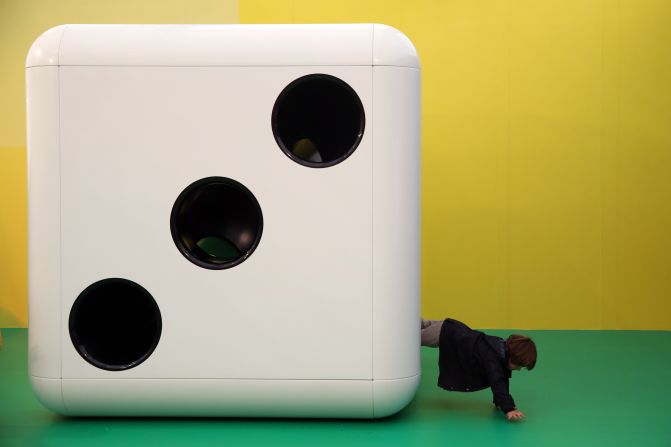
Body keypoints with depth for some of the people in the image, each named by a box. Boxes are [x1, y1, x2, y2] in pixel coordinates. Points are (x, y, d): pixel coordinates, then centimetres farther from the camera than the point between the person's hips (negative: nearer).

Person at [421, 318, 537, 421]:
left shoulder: (505, 349, -14)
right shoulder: (492, 356, -40)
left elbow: (503, 380, -1)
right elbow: (497, 383, -49)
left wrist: (499, 402, -3)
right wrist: (508, 409, -54)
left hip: (459, 331, 7)